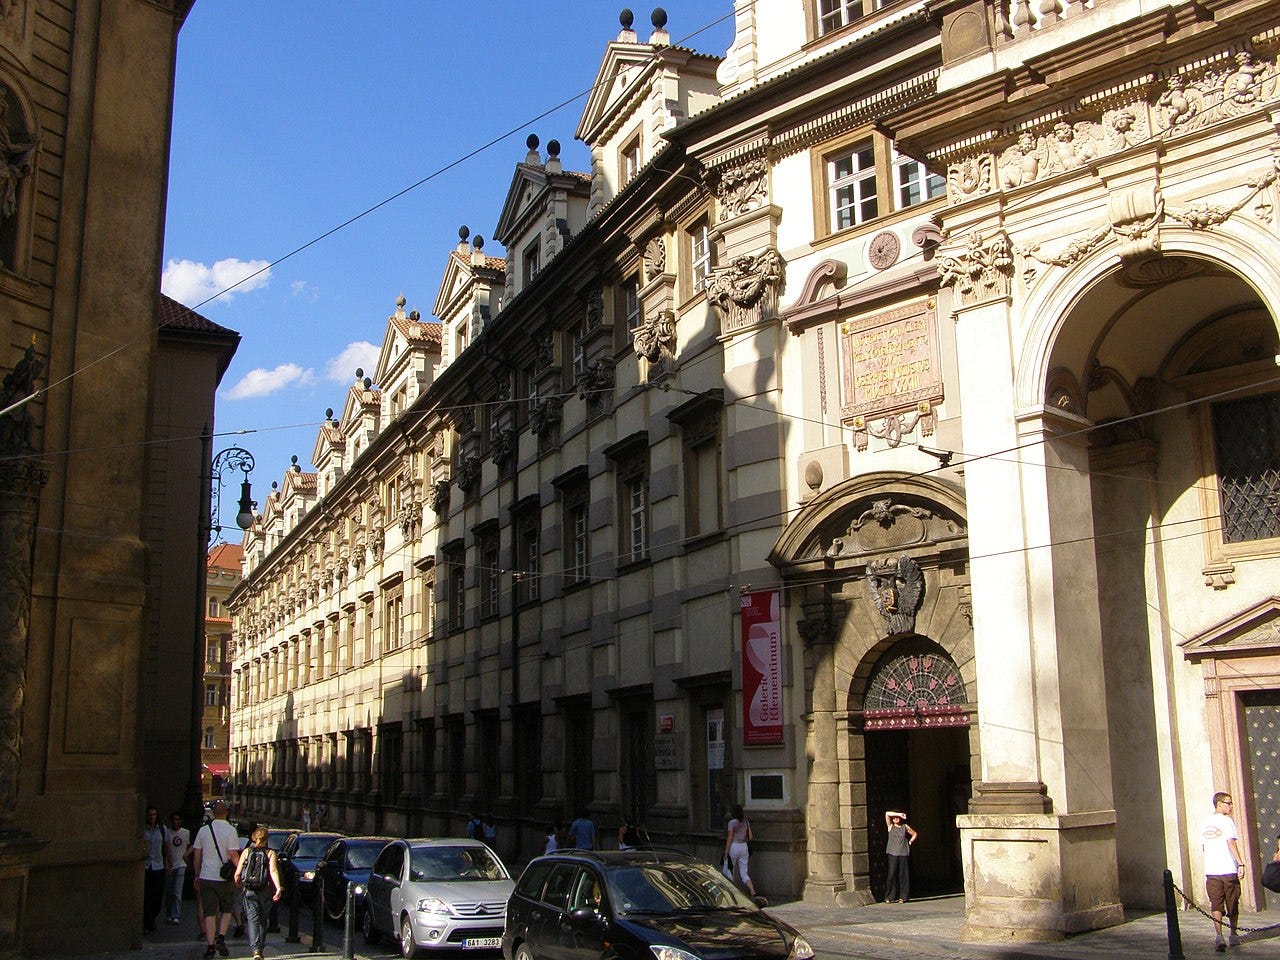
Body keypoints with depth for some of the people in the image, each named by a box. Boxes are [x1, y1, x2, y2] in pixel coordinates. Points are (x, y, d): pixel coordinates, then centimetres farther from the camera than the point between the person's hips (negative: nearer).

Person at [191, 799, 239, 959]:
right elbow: (232, 855, -14)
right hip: (225, 878, -2)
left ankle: (210, 947, 1)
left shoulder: (203, 830, 3)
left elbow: (196, 856, 8)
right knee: (226, 910, 15)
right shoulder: (230, 830, -9)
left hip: (206, 877, 2)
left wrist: (197, 875, 18)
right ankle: (221, 938, 0)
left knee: (209, 913, 5)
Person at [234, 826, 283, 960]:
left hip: (249, 891, 0)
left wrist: (238, 885, 22)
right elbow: (273, 871, -15)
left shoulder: (246, 852, 4)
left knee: (253, 919, -4)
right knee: (263, 920, 17)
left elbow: (237, 874, 2)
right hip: (266, 892, 0)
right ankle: (260, 949, 21)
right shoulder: (270, 853, 1)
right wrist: (278, 888, -23)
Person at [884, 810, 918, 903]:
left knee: (903, 875, -1)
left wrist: (910, 842, 8)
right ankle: (890, 897, -1)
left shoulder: (905, 827, 11)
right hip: (893, 853, -1)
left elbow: (915, 834, 22)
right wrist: (899, 814, -6)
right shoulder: (890, 826, 8)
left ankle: (903, 897, 4)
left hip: (904, 853, 1)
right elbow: (887, 813, -3)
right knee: (892, 874, -5)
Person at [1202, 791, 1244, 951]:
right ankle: (1234, 935, 24)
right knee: (1232, 905, 12)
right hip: (1229, 870, -4)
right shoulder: (1226, 821, -7)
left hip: (1211, 871, 4)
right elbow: (1231, 843, -17)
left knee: (1216, 905, 0)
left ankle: (1219, 936, -15)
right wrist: (1240, 863, -18)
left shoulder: (1206, 823, 12)